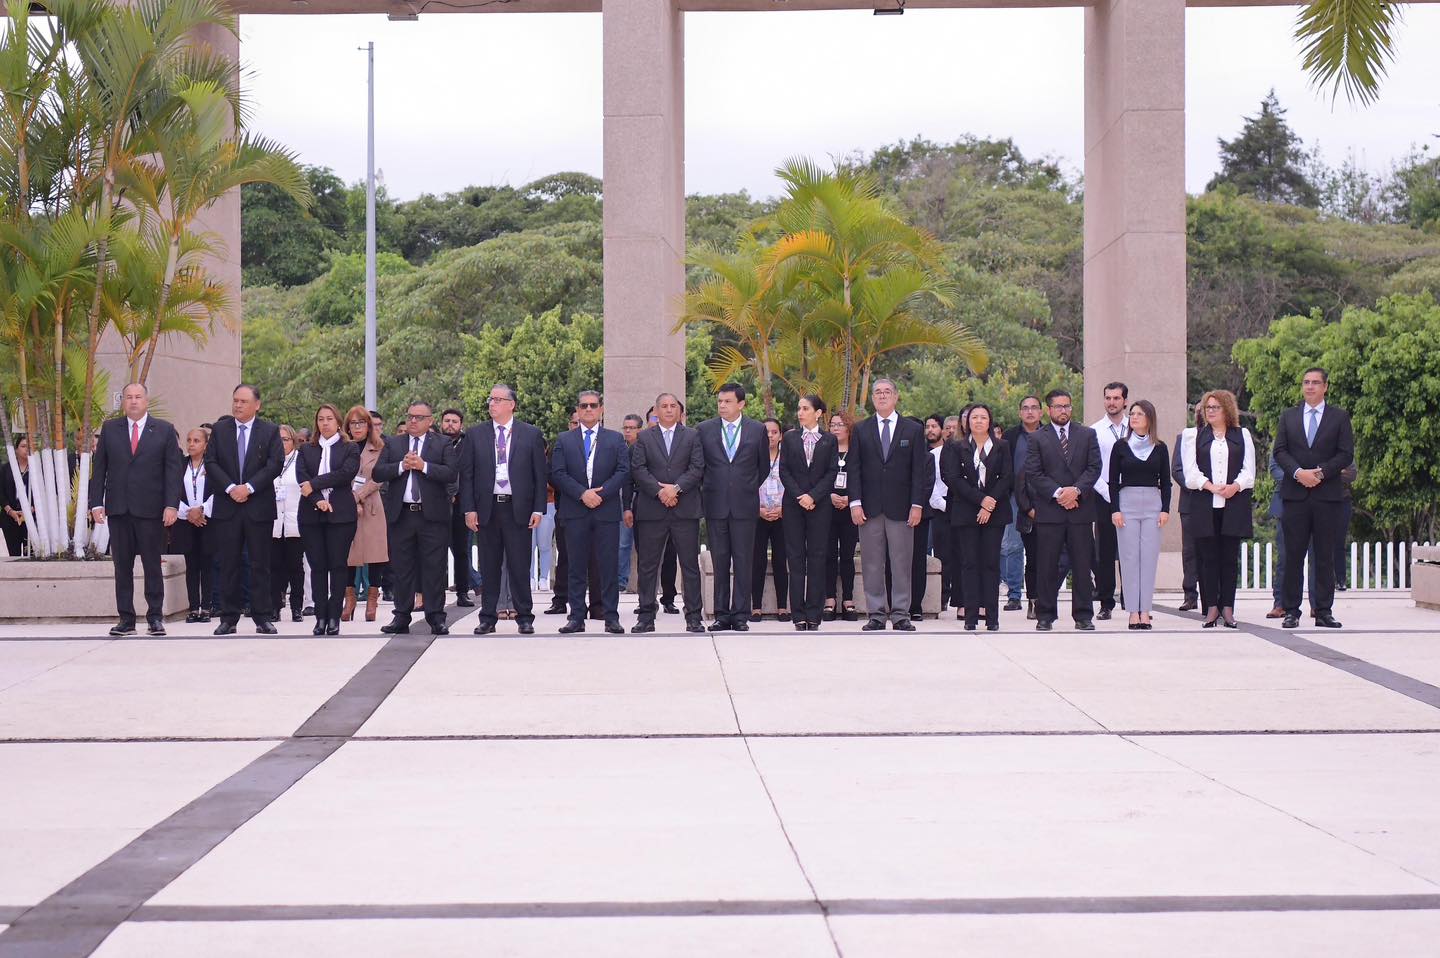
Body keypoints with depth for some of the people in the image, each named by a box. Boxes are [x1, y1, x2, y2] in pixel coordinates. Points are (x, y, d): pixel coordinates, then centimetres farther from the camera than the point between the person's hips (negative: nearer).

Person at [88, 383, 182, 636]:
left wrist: (172, 504, -10)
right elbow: (99, 468, 9)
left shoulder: (164, 430, 4)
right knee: (122, 566, 4)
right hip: (118, 509, 2)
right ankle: (126, 619, 7)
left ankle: (155, 617, 7)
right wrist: (97, 503, 0)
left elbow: (173, 470, 0)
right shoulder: (110, 429, 10)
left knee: (152, 565, 1)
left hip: (150, 509, -2)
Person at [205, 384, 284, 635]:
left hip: (259, 507, -1)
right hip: (227, 507, 1)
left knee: (260, 564, 2)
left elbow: (275, 463, -5)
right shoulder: (220, 429, 9)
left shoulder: (270, 431, 4)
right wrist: (230, 488, -12)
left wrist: (249, 487, -14)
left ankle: (262, 618, 6)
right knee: (229, 565, 2)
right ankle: (229, 618, 6)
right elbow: (211, 462, 2)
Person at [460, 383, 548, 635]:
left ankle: (524, 617, 8)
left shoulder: (531, 434, 4)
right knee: (489, 567, 6)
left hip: (519, 509, -1)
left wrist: (538, 509, -4)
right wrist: (469, 509, -3)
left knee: (519, 566, 0)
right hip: (486, 508, 2)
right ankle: (488, 618, 13)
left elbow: (540, 474, 3)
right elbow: (467, 474, 5)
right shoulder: (475, 434, 7)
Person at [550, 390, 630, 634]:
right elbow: (557, 474, 1)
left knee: (609, 566, -1)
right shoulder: (564, 440, 11)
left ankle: (611, 617, 2)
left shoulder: (616, 439, 11)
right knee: (577, 567, 2)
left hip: (607, 510, 0)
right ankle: (577, 617, 6)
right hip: (575, 512, 0)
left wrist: (601, 493, -12)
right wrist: (582, 493, -12)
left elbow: (623, 472, 1)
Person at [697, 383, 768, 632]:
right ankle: (721, 614, 7)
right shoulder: (704, 429, 6)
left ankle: (740, 615, 2)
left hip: (744, 505, -1)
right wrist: (706, 489, 10)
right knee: (719, 562, 3)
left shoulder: (757, 430, 5)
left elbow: (764, 467, 14)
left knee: (743, 562, -1)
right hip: (715, 505, 1)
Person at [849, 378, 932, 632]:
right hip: (870, 507, 1)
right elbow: (854, 469, 5)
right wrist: (855, 503, -5)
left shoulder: (913, 430, 7)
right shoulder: (861, 431, 9)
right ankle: (876, 614, 6)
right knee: (871, 564, 1)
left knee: (902, 563, -1)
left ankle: (900, 615, 3)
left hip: (901, 507, -1)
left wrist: (917, 505, -5)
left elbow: (919, 470, 3)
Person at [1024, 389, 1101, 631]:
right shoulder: (1037, 438, 7)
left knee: (1082, 565, 3)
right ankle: (1045, 616, 6)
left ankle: (1083, 616, 9)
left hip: (1080, 507, 1)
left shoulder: (1087, 435, 12)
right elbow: (1033, 473, -2)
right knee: (1046, 566, 0)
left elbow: (1094, 467, 4)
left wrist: (1076, 490, -12)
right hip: (1049, 511, -1)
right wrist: (1057, 493, -13)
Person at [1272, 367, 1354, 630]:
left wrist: (1321, 472, -12)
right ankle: (1291, 610, 3)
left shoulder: (1339, 417, 8)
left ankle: (1324, 612, 4)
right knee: (1293, 555, 0)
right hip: (1295, 494, 1)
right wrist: (1298, 472, -12)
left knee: (1325, 556, 1)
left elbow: (1346, 454, 1)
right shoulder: (1288, 416, 13)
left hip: (1327, 494, -1)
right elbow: (1280, 451, 5)